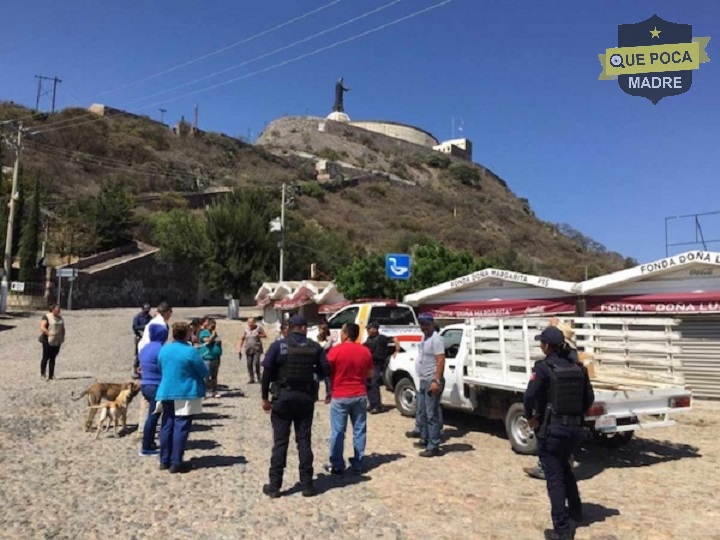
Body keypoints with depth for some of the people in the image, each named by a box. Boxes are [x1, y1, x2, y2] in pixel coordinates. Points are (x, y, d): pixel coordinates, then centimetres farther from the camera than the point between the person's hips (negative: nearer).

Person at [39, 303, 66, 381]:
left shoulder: (60, 318, 14)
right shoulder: (46, 317, -5)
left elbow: (63, 329, 20)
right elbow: (42, 328, -15)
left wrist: (63, 337, 6)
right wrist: (50, 334, -25)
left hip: (57, 341, 5)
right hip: (47, 340, -5)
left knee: (53, 358, 6)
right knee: (46, 357, -1)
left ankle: (51, 376, 7)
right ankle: (42, 374, 12)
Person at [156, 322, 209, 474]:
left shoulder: (163, 350, 5)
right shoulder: (191, 351, -15)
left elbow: (161, 370, 16)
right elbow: (204, 372, -8)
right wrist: (207, 372, 14)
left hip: (166, 392, 6)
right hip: (186, 393, -6)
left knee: (167, 426, 13)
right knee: (181, 427, -2)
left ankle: (164, 460, 20)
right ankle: (176, 463, 0)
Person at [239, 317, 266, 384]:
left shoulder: (258, 327, -1)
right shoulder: (246, 329, 6)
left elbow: (264, 336, 7)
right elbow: (242, 339, 11)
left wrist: (258, 335, -14)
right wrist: (239, 349, 6)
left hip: (257, 349, -3)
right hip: (248, 349, 3)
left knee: (256, 363, -14)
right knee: (249, 364, 1)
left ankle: (258, 377, 5)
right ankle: (251, 379, 11)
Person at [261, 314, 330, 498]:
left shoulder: (278, 346, -7)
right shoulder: (315, 347, -2)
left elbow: (267, 372, -10)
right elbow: (325, 371, 1)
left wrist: (265, 397, -2)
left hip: (283, 397, -1)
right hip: (306, 398, 1)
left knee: (280, 442, 6)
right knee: (304, 441, 9)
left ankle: (274, 486, 11)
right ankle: (307, 485, 14)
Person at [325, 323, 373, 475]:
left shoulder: (335, 351, -12)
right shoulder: (365, 351, 0)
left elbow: (327, 372, -6)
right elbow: (369, 373, 10)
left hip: (340, 396, -4)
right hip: (360, 395, 4)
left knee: (338, 431, 5)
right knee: (359, 430, 11)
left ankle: (337, 466, 10)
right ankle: (358, 464, 17)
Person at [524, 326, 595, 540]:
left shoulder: (543, 367, -14)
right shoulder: (577, 367, 4)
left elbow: (530, 396, -22)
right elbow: (589, 398, 8)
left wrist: (530, 417, -5)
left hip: (551, 428, -6)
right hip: (575, 428, 7)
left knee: (554, 477, 4)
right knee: (564, 467, 30)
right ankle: (576, 510, 43)